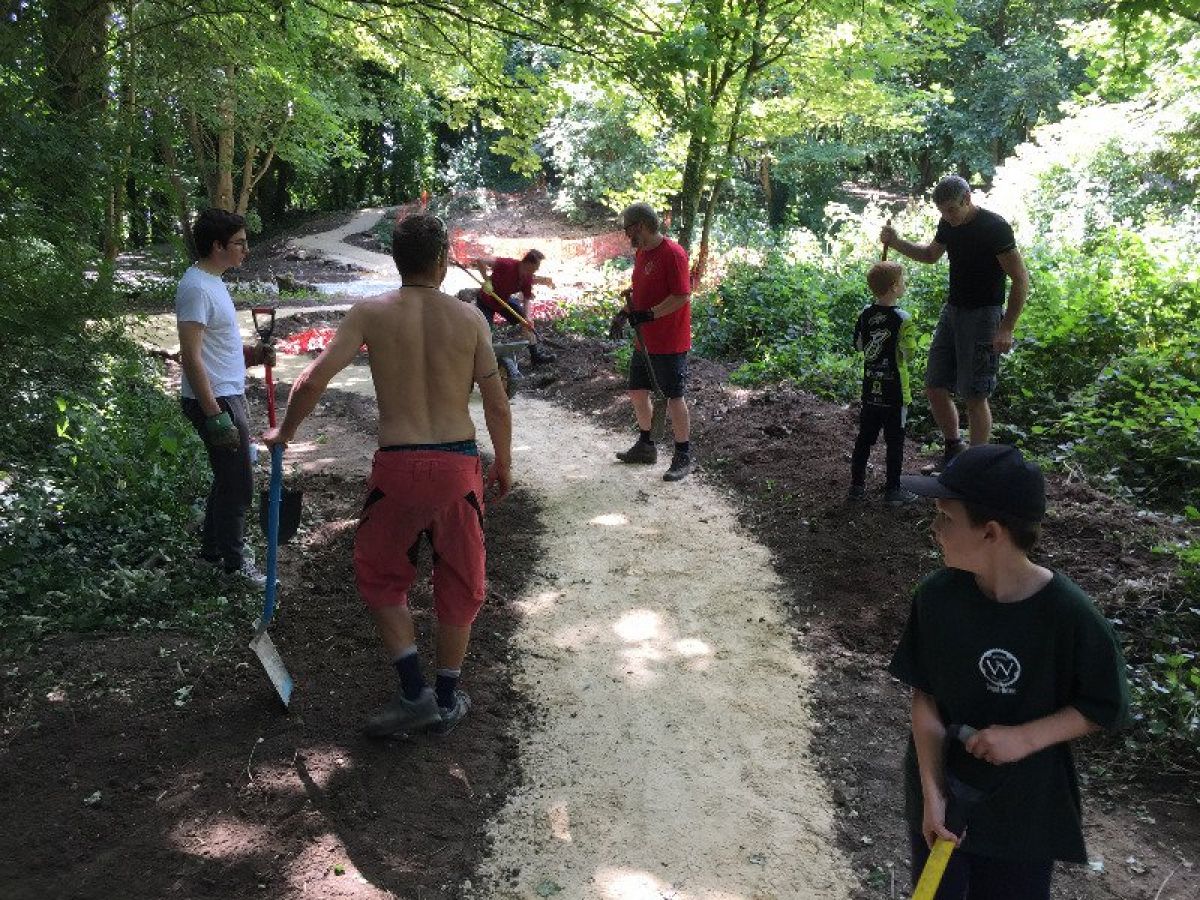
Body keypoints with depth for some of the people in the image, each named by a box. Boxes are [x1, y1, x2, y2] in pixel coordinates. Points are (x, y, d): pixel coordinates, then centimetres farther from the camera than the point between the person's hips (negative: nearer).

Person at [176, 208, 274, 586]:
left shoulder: (212, 281, 13)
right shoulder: (196, 287, -19)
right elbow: (191, 356, -24)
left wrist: (251, 354, 7)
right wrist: (215, 415, -26)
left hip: (229, 395, 10)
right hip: (215, 401, -10)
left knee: (228, 480, 19)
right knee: (238, 485, -1)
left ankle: (213, 549, 33)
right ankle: (234, 562, 13)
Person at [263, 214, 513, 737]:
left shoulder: (369, 313, -1)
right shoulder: (469, 317, 1)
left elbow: (313, 381, -8)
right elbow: (497, 406, 1)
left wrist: (284, 433, 9)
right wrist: (503, 464, 15)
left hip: (397, 466, -1)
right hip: (458, 464, 1)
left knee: (380, 576, 19)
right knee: (459, 581, 17)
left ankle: (414, 694, 14)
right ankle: (447, 700, 28)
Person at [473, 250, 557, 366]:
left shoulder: (528, 277, -15)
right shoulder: (508, 264, -35)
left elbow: (526, 299, -8)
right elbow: (480, 261, -43)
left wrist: (527, 316, -25)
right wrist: (487, 281, -48)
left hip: (505, 300, 6)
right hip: (486, 301, -6)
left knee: (527, 320, 5)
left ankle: (535, 353, 12)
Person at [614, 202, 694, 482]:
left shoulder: (672, 254, -19)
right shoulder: (641, 252, 10)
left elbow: (683, 296, -23)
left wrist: (649, 314, -26)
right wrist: (630, 294, 4)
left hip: (669, 342, -9)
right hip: (644, 340, 9)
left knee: (673, 397, 0)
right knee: (637, 391, 16)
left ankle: (684, 456, 12)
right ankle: (646, 446, 32)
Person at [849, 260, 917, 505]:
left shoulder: (865, 315, 0)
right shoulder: (902, 318, -16)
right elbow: (909, 352, -15)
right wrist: (902, 353, 5)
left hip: (870, 389, 5)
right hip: (895, 391, -5)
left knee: (864, 437, 13)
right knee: (895, 441, 5)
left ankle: (857, 485, 19)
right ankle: (892, 490, 11)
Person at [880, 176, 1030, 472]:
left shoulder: (995, 228, -17)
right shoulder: (949, 223, 5)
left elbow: (1021, 280, -16)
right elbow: (930, 255, 25)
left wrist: (1006, 329, -20)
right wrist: (896, 243, 8)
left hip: (982, 315, -7)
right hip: (952, 310, 7)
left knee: (974, 395, -4)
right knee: (934, 387, 8)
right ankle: (953, 448, 28)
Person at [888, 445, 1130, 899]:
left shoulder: (1069, 615, -23)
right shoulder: (937, 595, -15)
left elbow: (1109, 707, -10)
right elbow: (924, 696, -9)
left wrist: (1026, 737, -22)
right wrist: (932, 793, -15)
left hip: (1025, 806, -2)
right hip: (943, 790, 2)